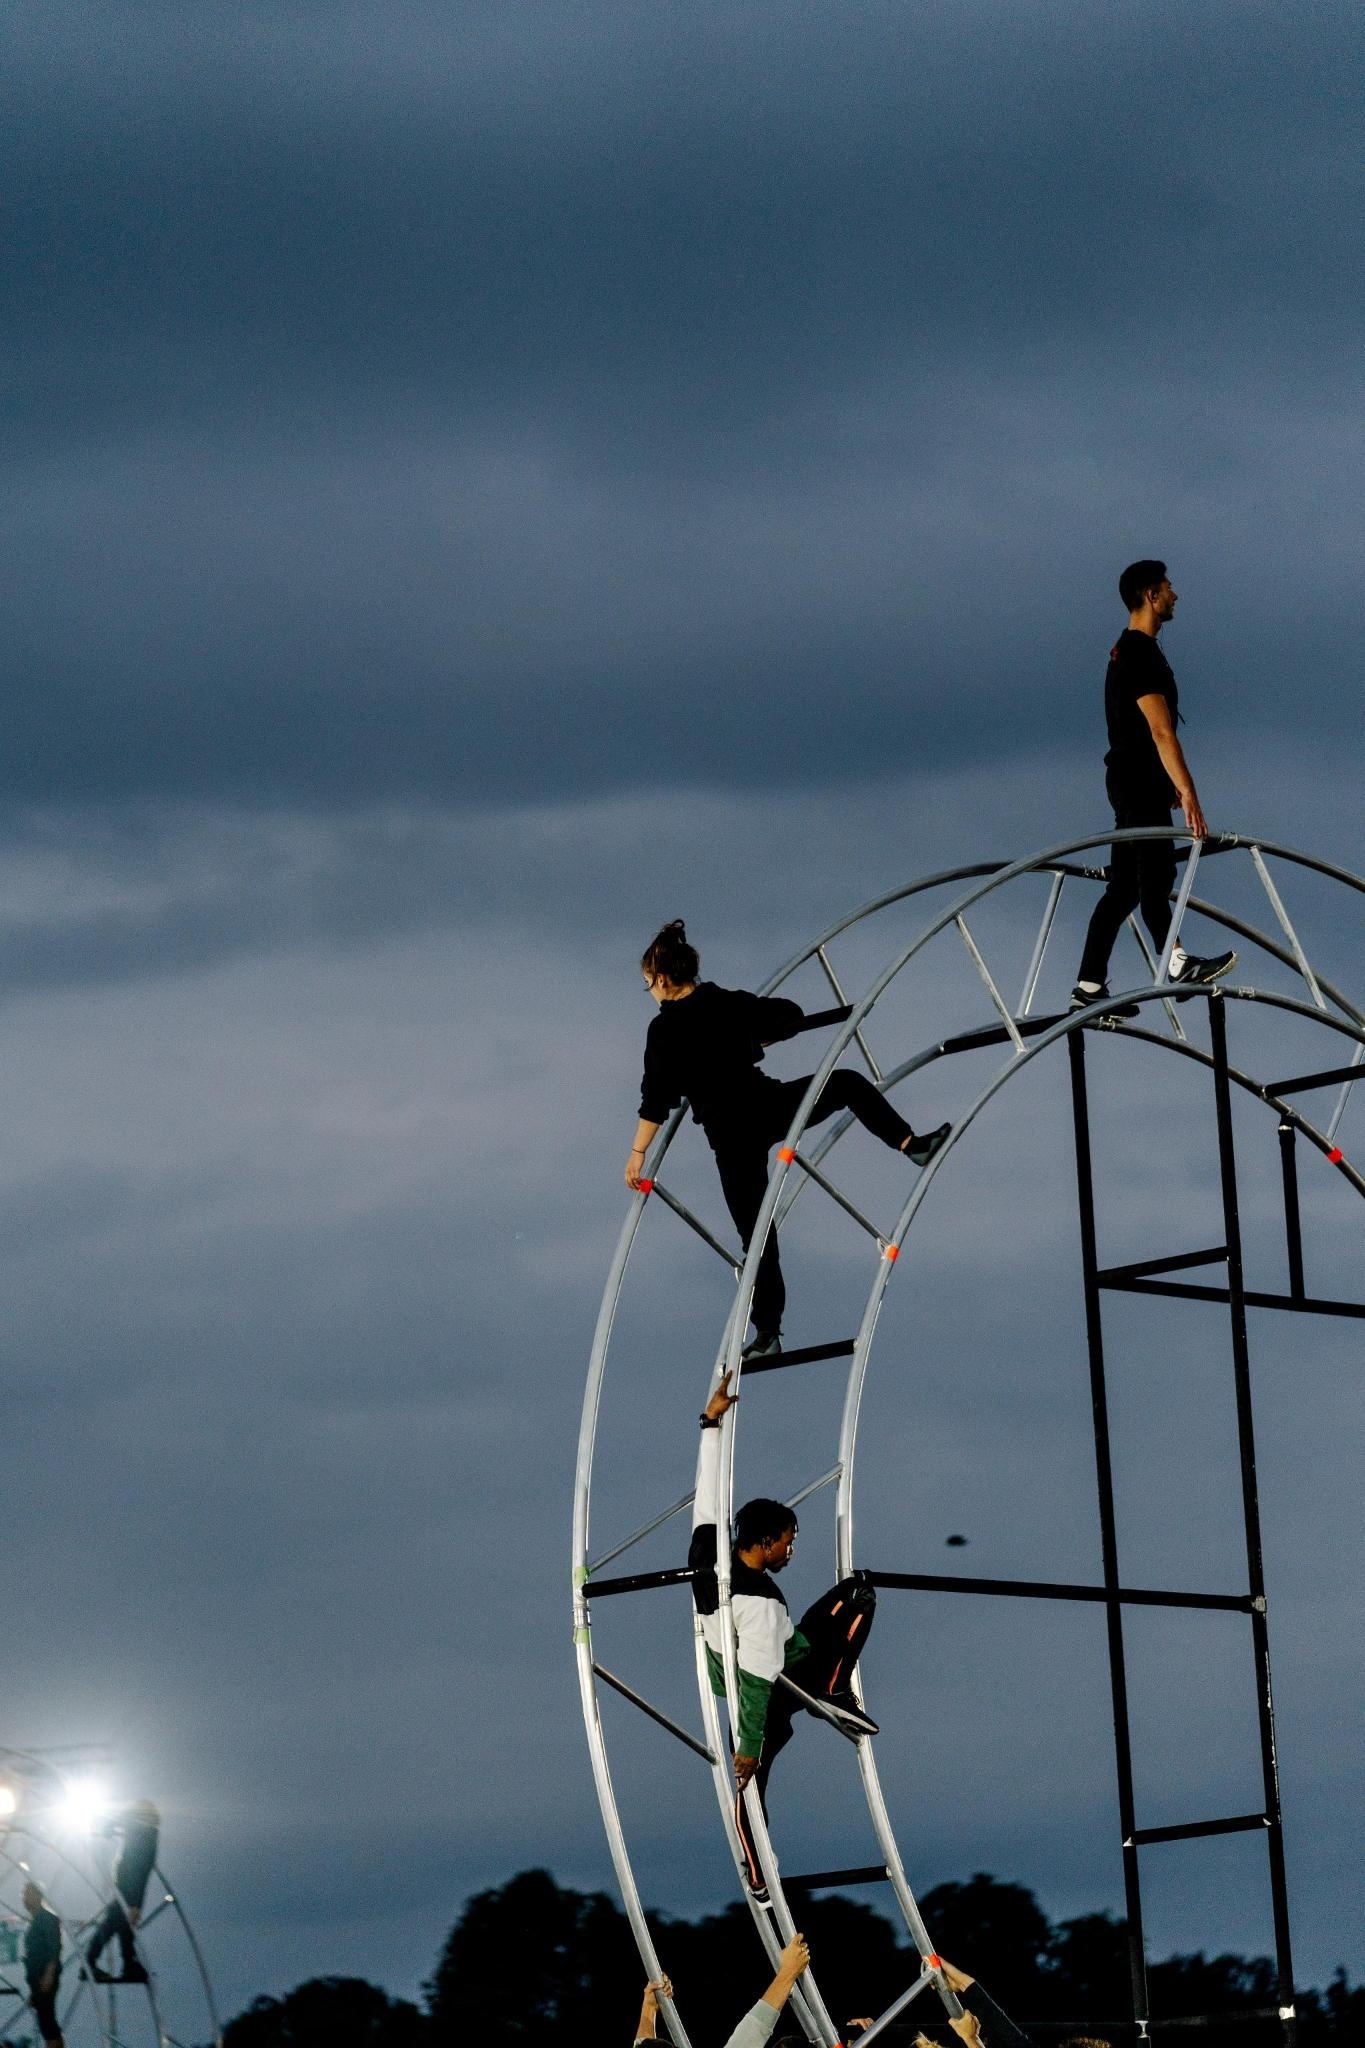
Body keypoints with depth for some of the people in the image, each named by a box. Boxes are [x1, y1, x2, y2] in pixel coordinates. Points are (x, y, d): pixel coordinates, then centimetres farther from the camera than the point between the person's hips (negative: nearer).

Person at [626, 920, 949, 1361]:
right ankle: (911, 1143, 13)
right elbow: (791, 1017, 10)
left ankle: (767, 1335, 8)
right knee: (847, 1082, 26)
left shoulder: (664, 1031, -6)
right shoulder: (730, 1003, 2)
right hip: (771, 1107, 1)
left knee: (756, 1233, 6)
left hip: (730, 1136, -1)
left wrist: (637, 1154, -4)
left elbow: (656, 1100, -10)